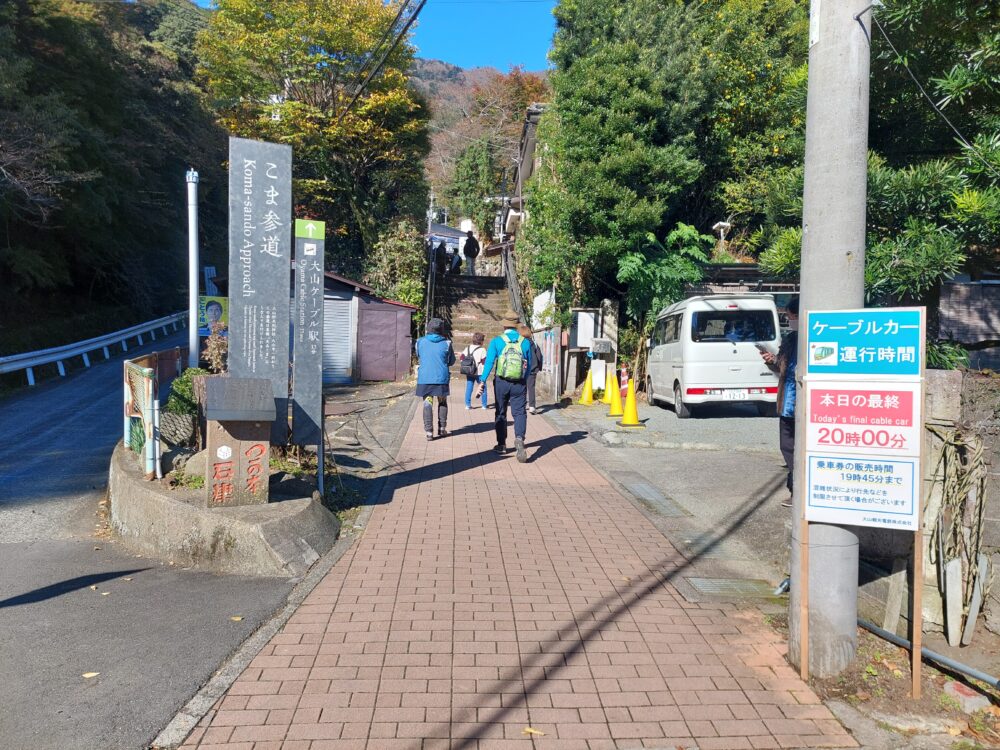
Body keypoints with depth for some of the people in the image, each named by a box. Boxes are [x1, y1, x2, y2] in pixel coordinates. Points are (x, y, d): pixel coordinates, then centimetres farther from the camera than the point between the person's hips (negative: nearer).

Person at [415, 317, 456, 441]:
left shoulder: (420, 342, -1)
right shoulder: (446, 343, -4)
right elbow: (451, 361, 6)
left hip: (424, 378, 0)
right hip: (441, 378, 0)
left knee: (427, 404, 4)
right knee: (442, 403, 17)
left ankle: (429, 431, -2)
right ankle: (442, 428, 18)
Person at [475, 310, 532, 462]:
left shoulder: (496, 341, -4)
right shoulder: (525, 342, 3)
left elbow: (489, 362, -12)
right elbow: (529, 365, 9)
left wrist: (482, 382, -15)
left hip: (501, 383, 0)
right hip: (519, 384, 0)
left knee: (501, 413, 14)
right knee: (519, 412, 1)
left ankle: (501, 445, 21)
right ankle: (519, 438, -25)